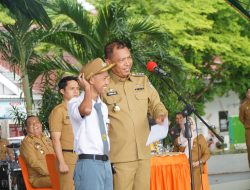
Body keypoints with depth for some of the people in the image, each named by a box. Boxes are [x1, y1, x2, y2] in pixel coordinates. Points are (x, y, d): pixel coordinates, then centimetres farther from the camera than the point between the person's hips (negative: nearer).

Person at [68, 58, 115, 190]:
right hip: (89, 164, -8)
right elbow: (86, 110, -31)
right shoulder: (75, 104, -7)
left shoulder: (103, 106, 19)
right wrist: (87, 89, -15)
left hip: (106, 164, 8)